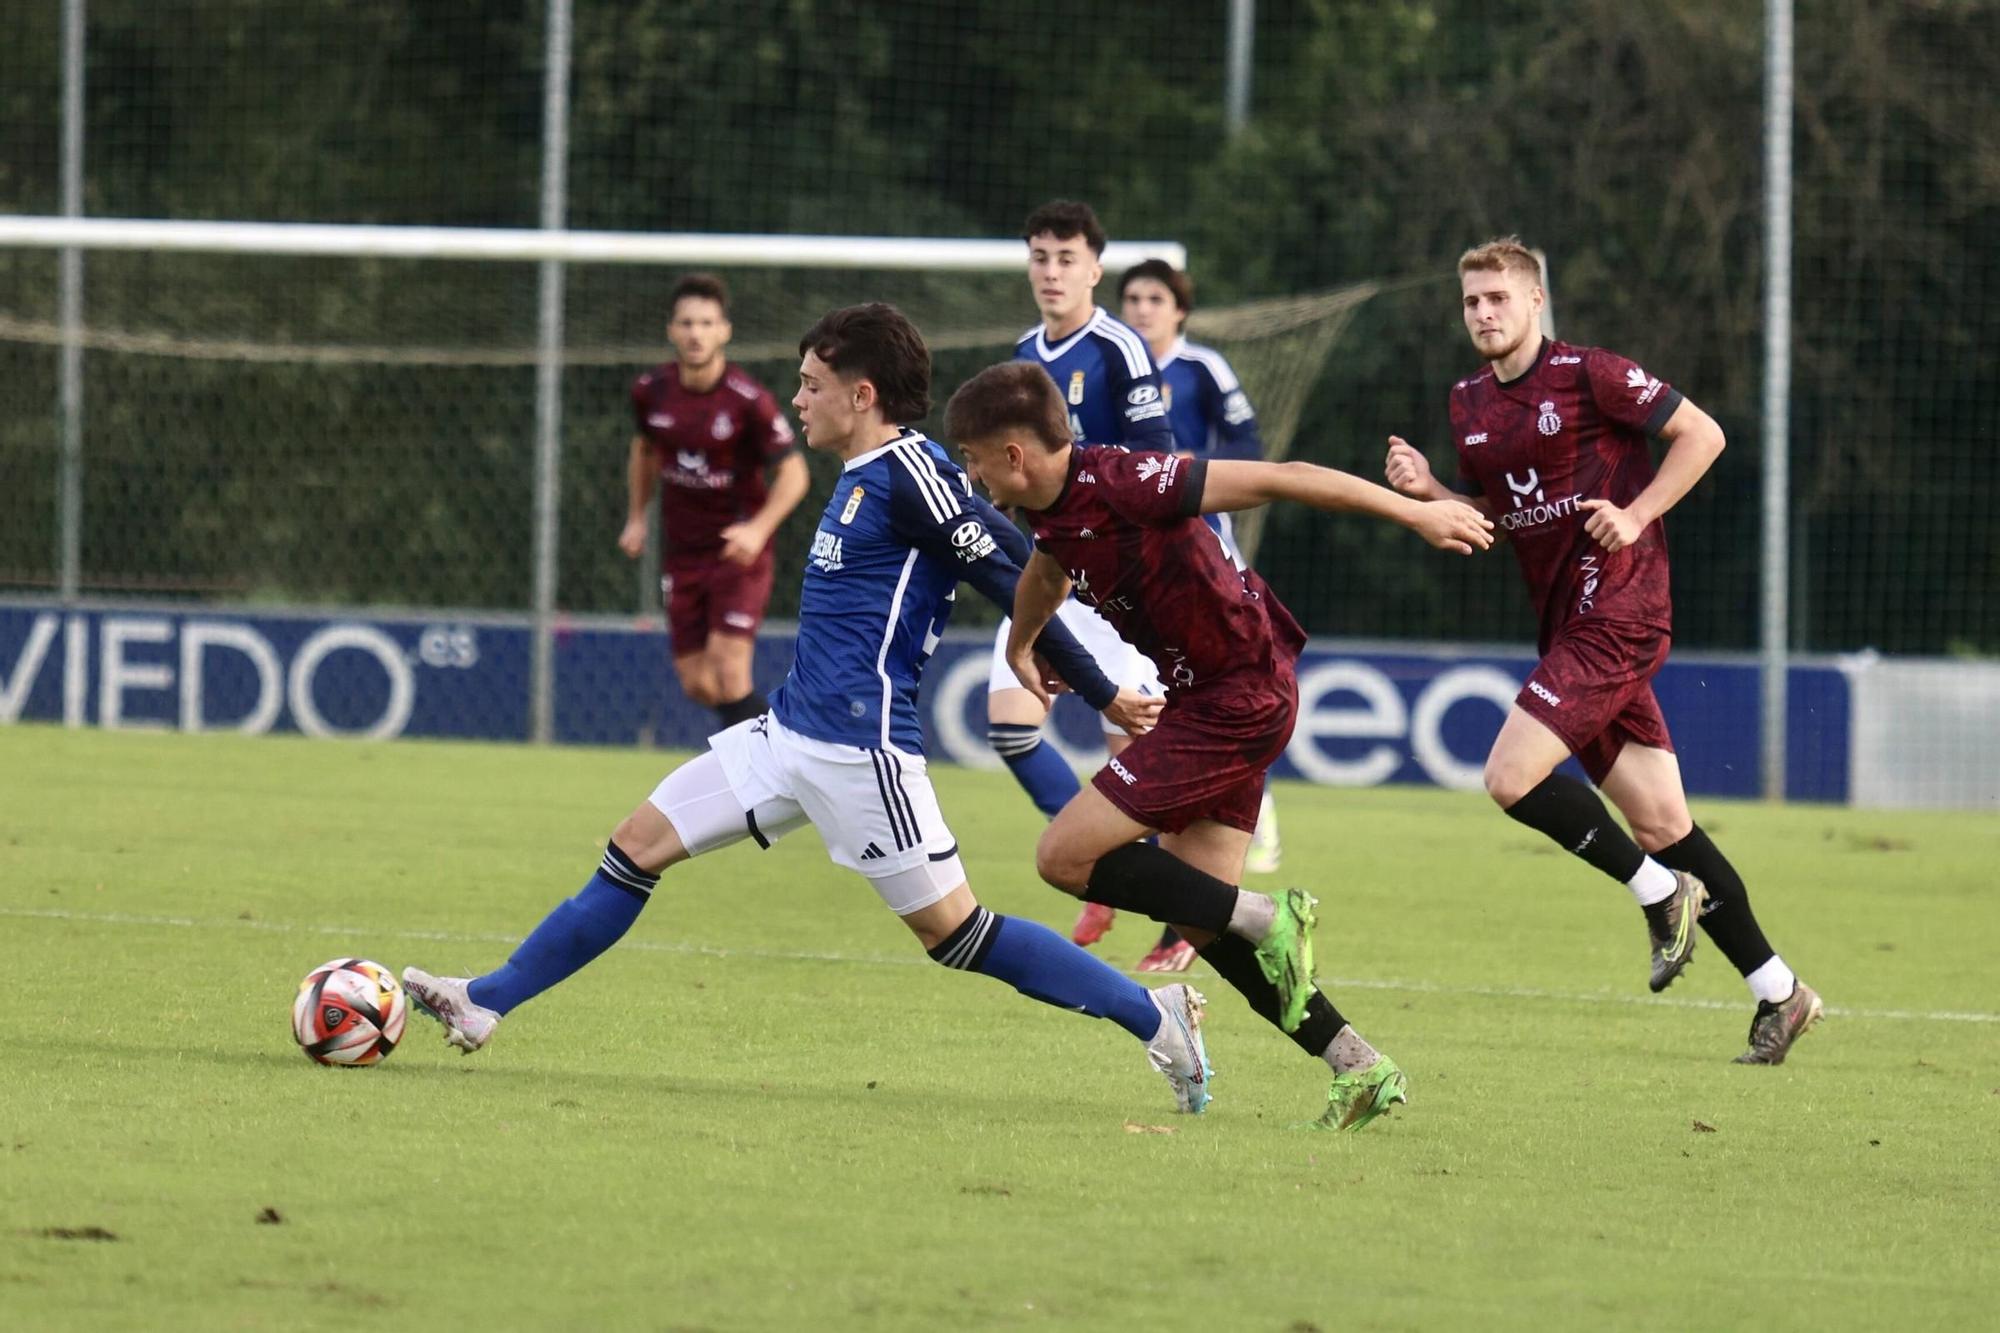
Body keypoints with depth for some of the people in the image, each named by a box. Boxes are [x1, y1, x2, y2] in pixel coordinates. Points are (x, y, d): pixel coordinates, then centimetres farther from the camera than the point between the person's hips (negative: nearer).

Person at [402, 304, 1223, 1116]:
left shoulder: (909, 474, -15)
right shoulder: (864, 477, 14)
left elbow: (1007, 577, -15)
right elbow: (1008, 548, 21)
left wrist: (1101, 693, -14)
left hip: (860, 746, -10)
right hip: (793, 733, 10)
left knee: (955, 934, -6)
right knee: (637, 845, 8)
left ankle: (1156, 1018, 3)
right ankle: (486, 1004, 14)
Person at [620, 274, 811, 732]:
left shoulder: (749, 401, -17)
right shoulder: (651, 391, -3)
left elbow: (793, 474, -11)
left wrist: (758, 529, -25)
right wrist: (636, 518, 13)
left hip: (738, 551, -5)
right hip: (681, 553, 5)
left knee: (729, 673, -18)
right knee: (697, 685, 5)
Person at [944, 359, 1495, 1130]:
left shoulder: (1116, 484, -23)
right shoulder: (1052, 506, 4)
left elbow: (1277, 479, -22)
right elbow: (1048, 565, 30)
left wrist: (1417, 513, -20)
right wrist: (1019, 651, 45)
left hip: (1239, 698, -10)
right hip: (1204, 694, 10)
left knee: (1066, 855, -12)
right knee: (1196, 917, 10)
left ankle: (1268, 921, -9)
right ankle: (1361, 1069, 11)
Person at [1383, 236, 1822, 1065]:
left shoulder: (1588, 376, -9)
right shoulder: (1469, 405, 13)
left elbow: (1702, 434, -6)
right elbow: (1488, 519, 22)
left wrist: (1637, 513, -15)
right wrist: (1426, 490, 4)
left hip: (1615, 614, -8)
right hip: (1568, 624, 8)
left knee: (1512, 777, -17)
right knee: (1660, 821, 6)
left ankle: (1661, 892, 0)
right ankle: (1777, 990, 11)